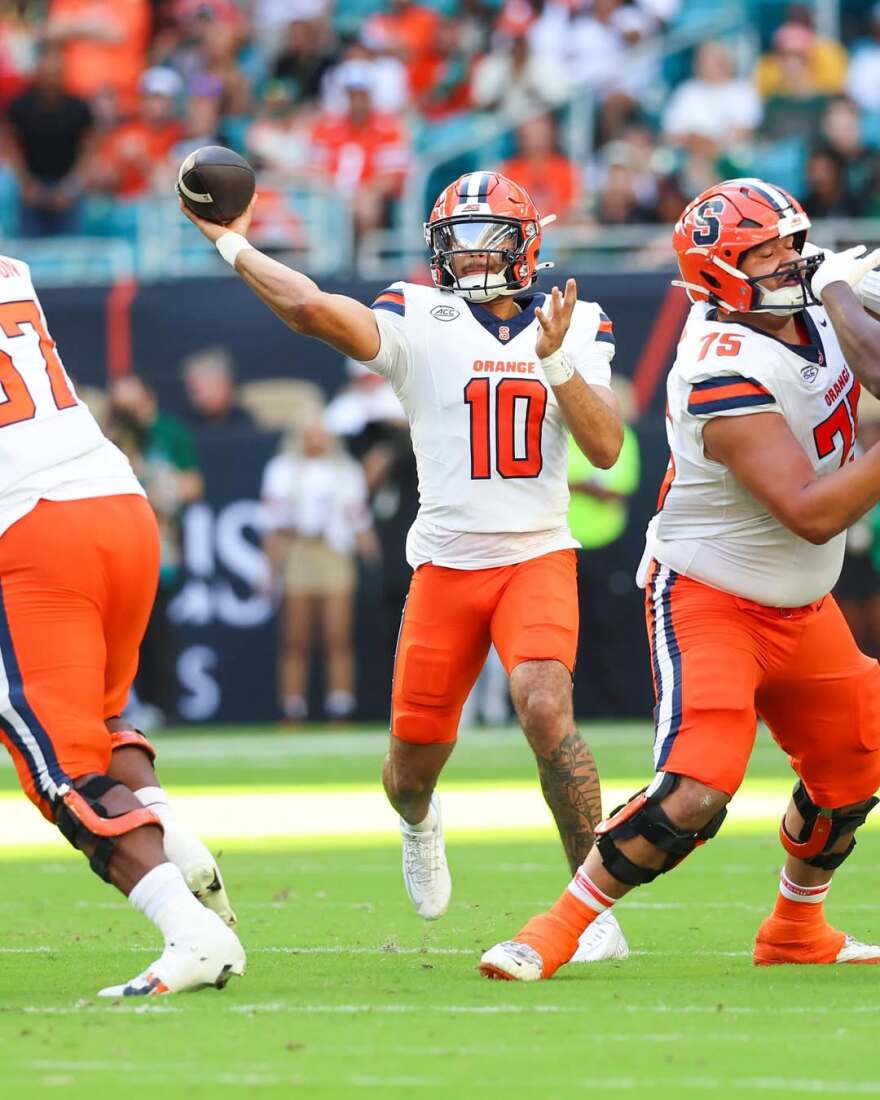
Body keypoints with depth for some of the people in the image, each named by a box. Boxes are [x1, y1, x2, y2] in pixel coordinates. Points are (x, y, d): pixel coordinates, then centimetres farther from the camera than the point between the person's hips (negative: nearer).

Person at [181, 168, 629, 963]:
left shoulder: (576, 328, 5)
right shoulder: (421, 321, -3)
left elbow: (606, 448, -6)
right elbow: (312, 309, -18)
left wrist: (557, 360, -16)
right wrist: (231, 244, -12)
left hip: (538, 558, -1)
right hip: (446, 563, 1)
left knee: (546, 711, -26)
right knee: (414, 761, 8)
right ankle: (419, 826, 49)